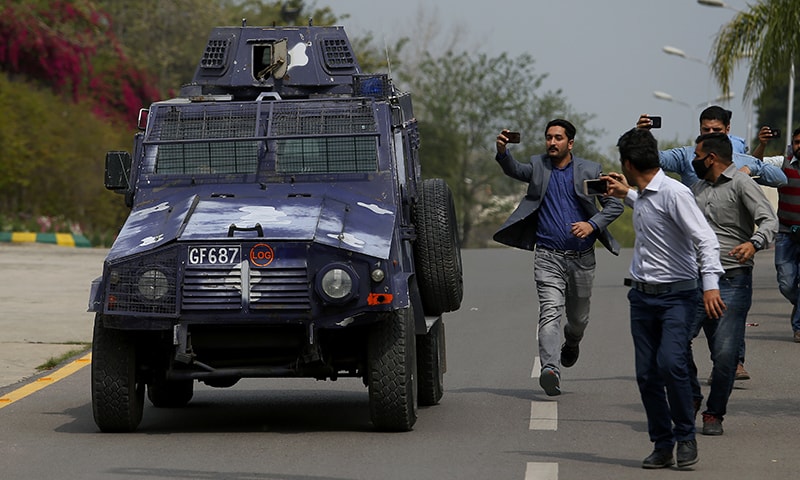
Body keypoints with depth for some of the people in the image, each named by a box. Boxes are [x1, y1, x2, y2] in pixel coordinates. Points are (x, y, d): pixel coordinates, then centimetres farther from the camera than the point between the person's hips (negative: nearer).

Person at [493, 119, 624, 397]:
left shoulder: (589, 171, 3)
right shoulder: (538, 166, 4)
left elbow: (615, 204, 4)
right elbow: (515, 170, -16)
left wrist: (593, 224, -13)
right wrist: (503, 152, -37)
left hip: (581, 258, 2)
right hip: (548, 257, -2)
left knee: (579, 317, 16)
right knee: (550, 311, -18)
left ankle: (572, 343, 50)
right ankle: (550, 369, -30)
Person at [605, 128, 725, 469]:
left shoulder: (673, 192, -16)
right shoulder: (643, 197, 10)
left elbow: (705, 239, -22)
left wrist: (711, 284, -31)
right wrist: (627, 195, 34)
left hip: (676, 296, -8)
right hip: (642, 296, 8)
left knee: (670, 363, -22)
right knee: (647, 374, 3)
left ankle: (685, 436, -5)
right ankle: (662, 446, 11)